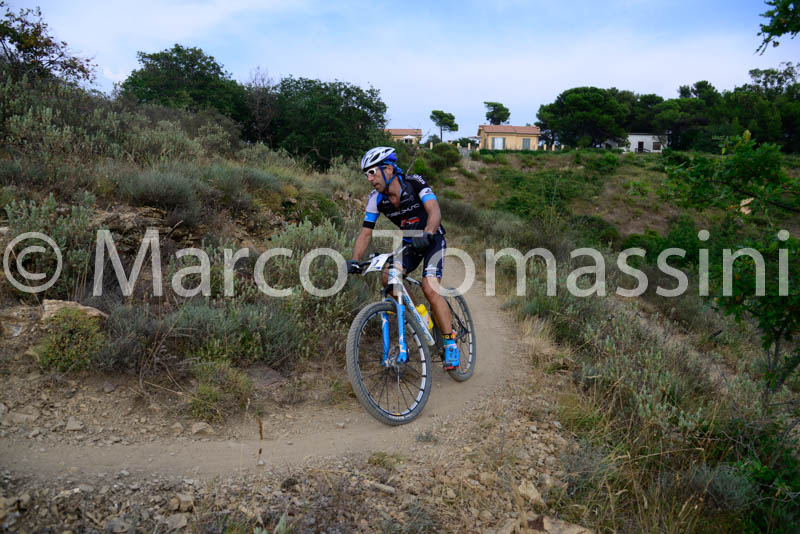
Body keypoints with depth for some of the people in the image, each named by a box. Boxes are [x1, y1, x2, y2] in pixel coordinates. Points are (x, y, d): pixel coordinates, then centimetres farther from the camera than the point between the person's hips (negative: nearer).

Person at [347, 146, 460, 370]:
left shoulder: (415, 183, -23)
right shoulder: (376, 199, -10)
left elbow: (434, 211, -35)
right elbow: (366, 232, -8)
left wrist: (426, 234, -55)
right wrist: (354, 260, -22)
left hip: (432, 239, -5)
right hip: (409, 243, 5)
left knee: (430, 289, -22)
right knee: (388, 278, -20)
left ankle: (451, 343, -9)